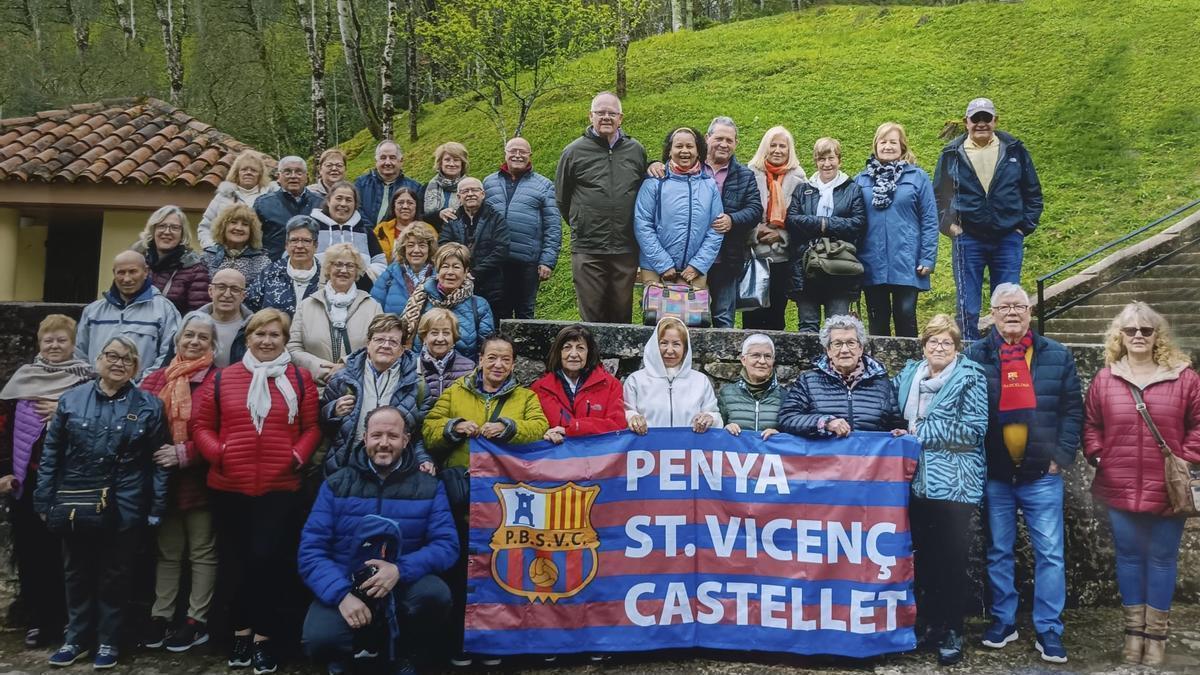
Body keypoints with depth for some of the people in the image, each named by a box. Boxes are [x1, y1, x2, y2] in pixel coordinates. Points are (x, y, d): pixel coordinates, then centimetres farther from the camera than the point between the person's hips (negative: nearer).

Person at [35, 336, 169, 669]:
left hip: (123, 510, -2)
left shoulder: (149, 405, -2)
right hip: (75, 507, 2)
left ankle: (108, 641, 25)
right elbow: (51, 454, 5)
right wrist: (44, 501, 2)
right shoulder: (71, 400, 3)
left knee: (115, 576, 10)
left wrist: (156, 509, -5)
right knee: (78, 575, 14)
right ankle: (77, 638, 30)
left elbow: (159, 460, -1)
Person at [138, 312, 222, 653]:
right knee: (167, 551, 15)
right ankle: (160, 615, 24)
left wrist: (184, 453, -19)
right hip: (163, 478, 5)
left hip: (200, 478, -5)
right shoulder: (157, 378, 9)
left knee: (202, 552, 6)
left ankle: (197, 620, 13)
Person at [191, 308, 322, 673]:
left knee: (270, 559, -3)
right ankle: (241, 631, 30)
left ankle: (263, 635, 15)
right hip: (228, 487, 2)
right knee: (235, 561, 12)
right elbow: (201, 425, 6)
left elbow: (312, 428, 3)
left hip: (280, 487, -2)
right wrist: (218, 453, -10)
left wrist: (298, 456, -12)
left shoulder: (300, 379, 3)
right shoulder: (222, 379, 6)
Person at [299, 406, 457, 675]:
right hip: (344, 586, -1)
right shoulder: (336, 485, 2)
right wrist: (341, 593, -23)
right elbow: (311, 550, -6)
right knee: (320, 639, -31)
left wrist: (400, 569, -26)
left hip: (404, 585, 1)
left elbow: (447, 544, -8)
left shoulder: (429, 487, 2)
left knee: (436, 594, -32)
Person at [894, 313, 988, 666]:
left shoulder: (970, 377, -5)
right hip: (917, 481, 5)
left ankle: (953, 632, 12)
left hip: (955, 483, -5)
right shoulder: (908, 375, 11)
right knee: (923, 556, 11)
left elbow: (972, 430, -14)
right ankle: (930, 623, 25)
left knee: (953, 559, 1)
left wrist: (920, 431, -14)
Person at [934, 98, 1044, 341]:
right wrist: (948, 225, 0)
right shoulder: (952, 154, 3)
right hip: (968, 240, -1)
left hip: (1008, 239, 1)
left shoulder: (1015, 150, 5)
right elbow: (939, 194, 12)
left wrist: (1025, 227, 3)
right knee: (967, 307, 1)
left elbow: (1033, 193, 11)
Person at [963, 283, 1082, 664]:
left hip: (1042, 475, 0)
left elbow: (1072, 409, 4)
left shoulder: (1057, 356, 4)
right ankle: (1003, 621, 23)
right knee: (998, 553, 10)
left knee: (1050, 554, 3)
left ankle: (1048, 630, 13)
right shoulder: (975, 356, 1)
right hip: (993, 475, 0)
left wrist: (1062, 455, -5)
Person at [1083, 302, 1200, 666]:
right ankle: (1134, 628, 23)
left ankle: (1156, 632, 21)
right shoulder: (1104, 379, 2)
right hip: (1121, 488, 1)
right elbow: (1091, 425, 9)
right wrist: (1097, 457, -3)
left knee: (1162, 558, 9)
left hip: (1167, 490, -1)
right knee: (1129, 557, 11)